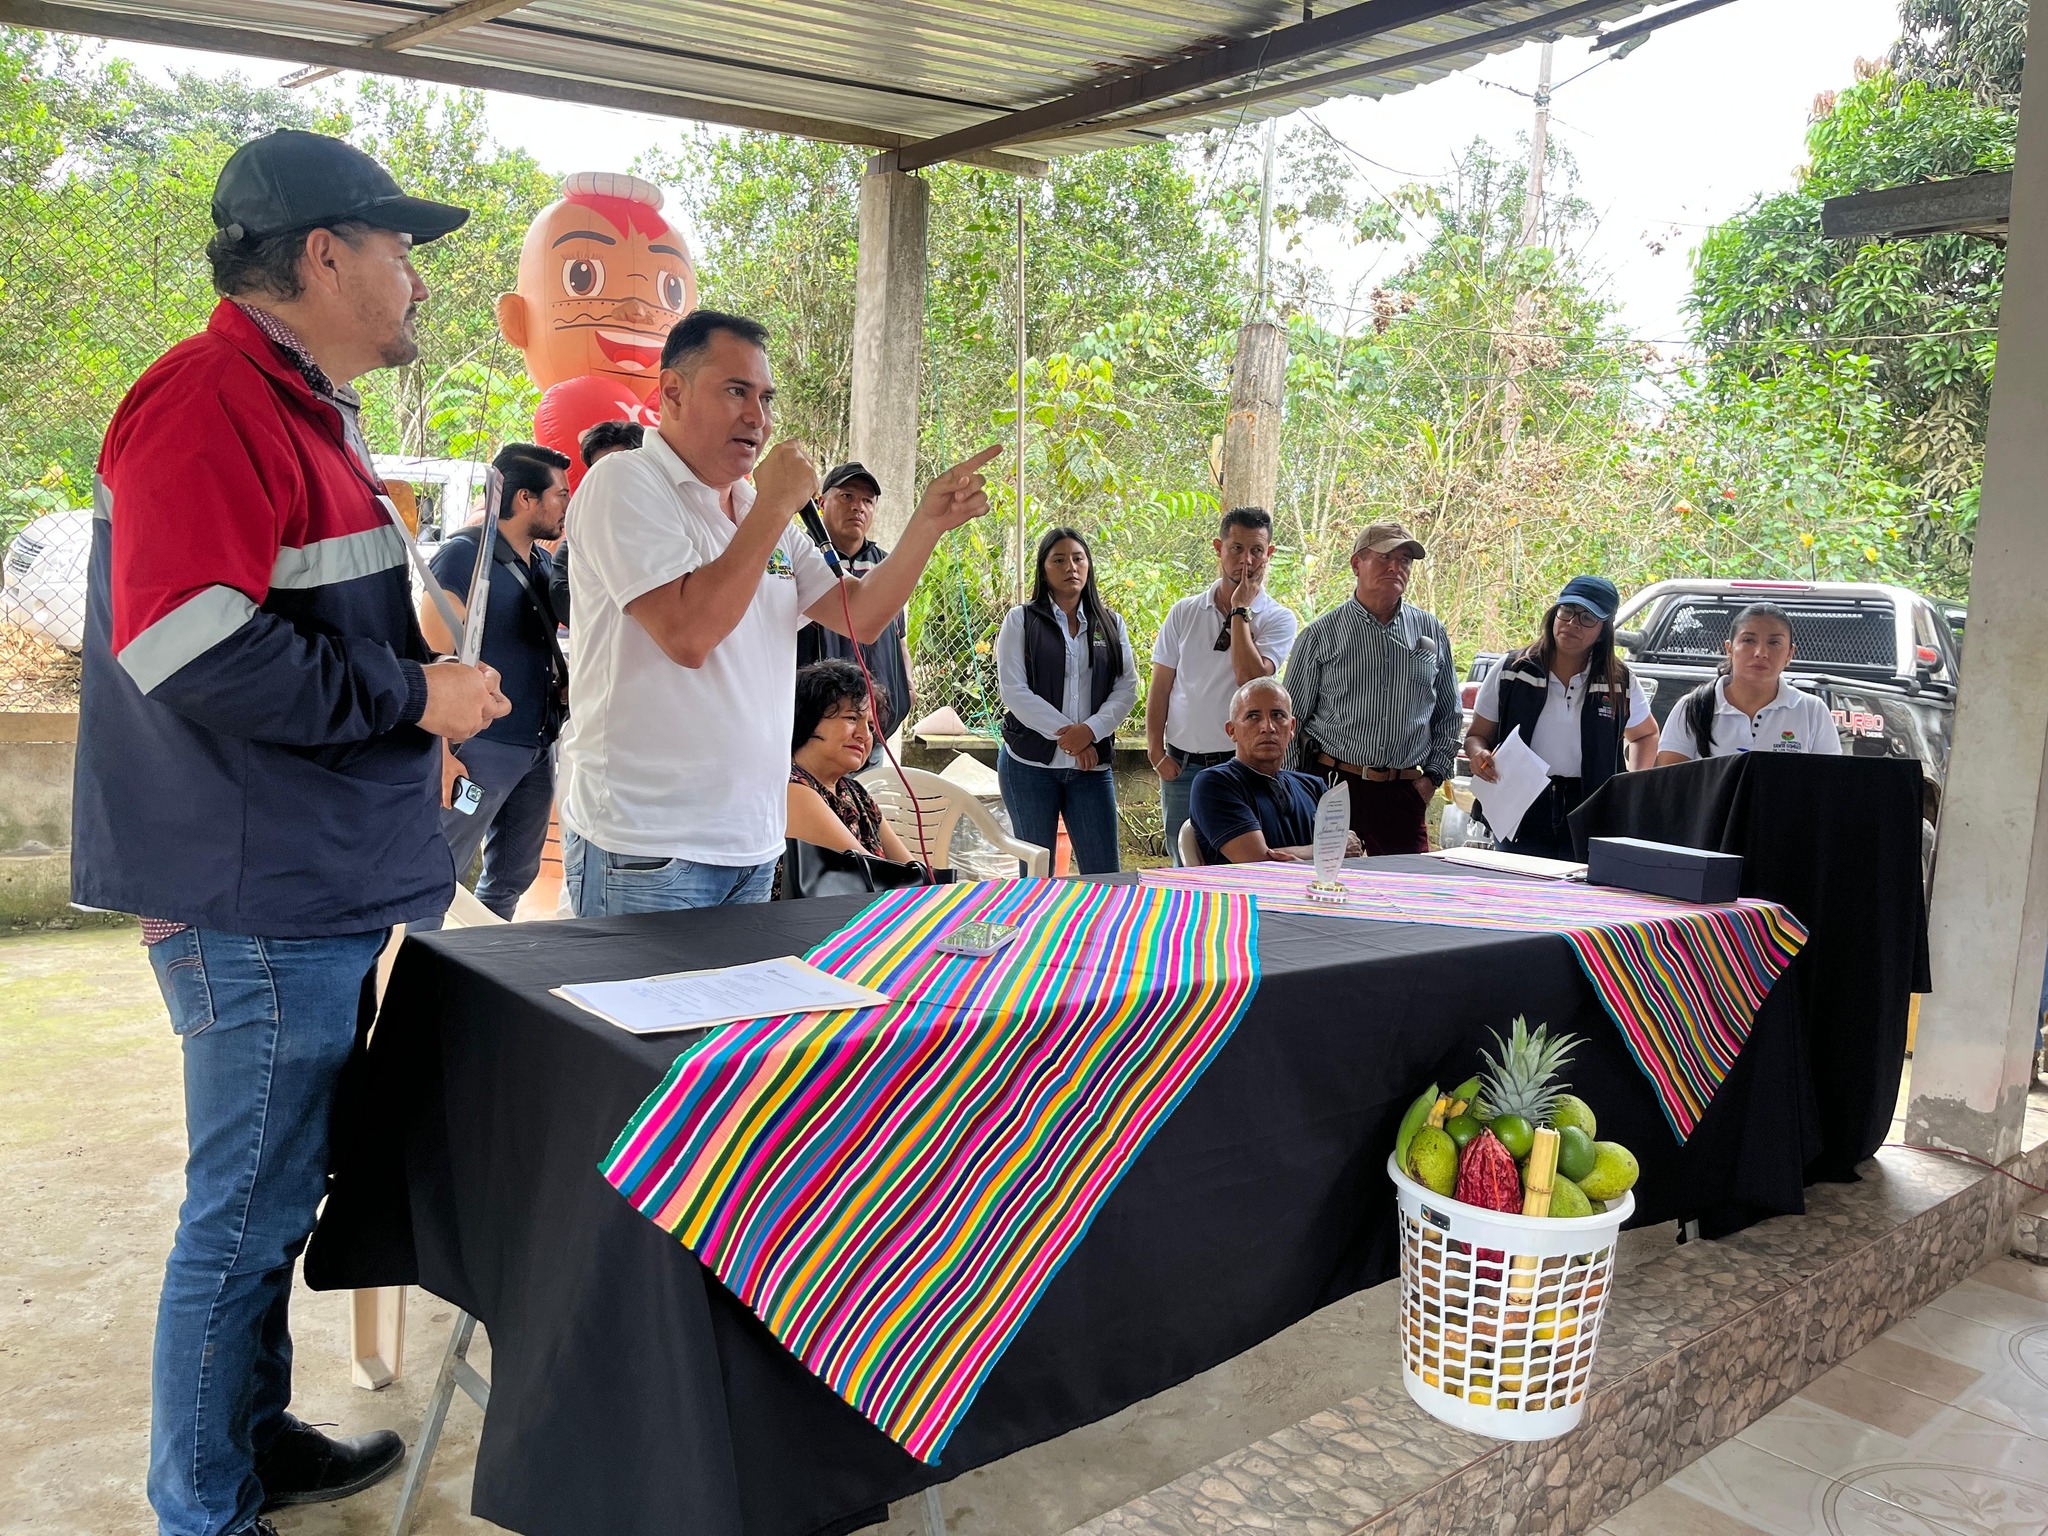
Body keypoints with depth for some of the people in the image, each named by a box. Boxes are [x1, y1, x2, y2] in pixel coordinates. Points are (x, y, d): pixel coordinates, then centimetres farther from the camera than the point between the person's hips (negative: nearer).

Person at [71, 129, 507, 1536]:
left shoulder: (299, 412, 18)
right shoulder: (212, 404, -17)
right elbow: (196, 650, -26)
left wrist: (426, 679, 13)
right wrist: (414, 696, -18)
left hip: (321, 891, 10)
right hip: (258, 903, -10)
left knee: (277, 1192, 21)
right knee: (249, 1208, 3)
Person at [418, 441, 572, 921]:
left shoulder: (544, 562, 13)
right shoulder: (464, 554, -10)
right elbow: (434, 656, -15)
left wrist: (564, 683, 6)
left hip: (538, 747, 8)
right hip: (481, 748, -8)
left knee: (512, 879, 17)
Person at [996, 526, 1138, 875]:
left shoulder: (1110, 624, 11)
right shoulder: (1021, 620, 2)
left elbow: (1127, 687, 2)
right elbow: (1013, 690, -8)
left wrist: (1091, 729, -15)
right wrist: (1067, 734, -14)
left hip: (1092, 765, 2)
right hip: (1030, 764, -2)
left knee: (1105, 874, 1)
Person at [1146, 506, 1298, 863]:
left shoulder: (1279, 619, 0)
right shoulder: (1184, 613, 8)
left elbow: (1250, 678, -17)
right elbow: (1160, 689, 9)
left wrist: (1239, 610, -10)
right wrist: (1156, 751, -1)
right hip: (1181, 767, 3)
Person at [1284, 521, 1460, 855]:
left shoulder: (1432, 632, 11)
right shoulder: (1321, 635, 1)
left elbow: (1448, 715, 19)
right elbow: (1291, 720, 4)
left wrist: (1433, 775, 9)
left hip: (1404, 792, 3)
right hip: (1333, 785, -2)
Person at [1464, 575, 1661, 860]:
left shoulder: (1620, 682, 5)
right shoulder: (1511, 671, 2)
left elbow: (1645, 734, 23)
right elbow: (1477, 736, 8)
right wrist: (1479, 755, -15)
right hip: (1521, 819, 0)